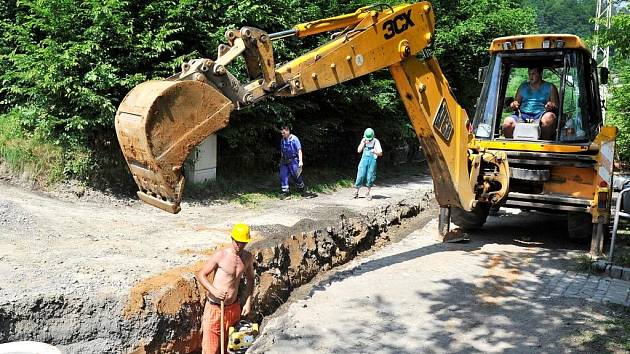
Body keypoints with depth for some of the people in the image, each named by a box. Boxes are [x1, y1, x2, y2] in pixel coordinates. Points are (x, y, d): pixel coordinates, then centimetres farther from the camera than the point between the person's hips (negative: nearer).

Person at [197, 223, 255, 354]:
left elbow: (250, 279, 17)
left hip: (233, 308, 5)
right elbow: (201, 274, -9)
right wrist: (213, 290, -27)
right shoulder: (220, 255, -14)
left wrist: (248, 302, 8)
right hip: (215, 308, -5)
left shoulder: (248, 257, 1)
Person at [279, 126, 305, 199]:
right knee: (283, 176, -2)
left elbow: (299, 150, -12)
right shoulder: (282, 140, 10)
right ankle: (285, 192, 3)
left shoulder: (294, 139, -9)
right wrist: (281, 161, 19)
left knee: (296, 175, 2)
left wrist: (300, 161, -19)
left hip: (293, 161, -6)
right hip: (284, 161, 6)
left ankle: (301, 189, 23)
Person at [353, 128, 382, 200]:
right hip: (364, 158, 1)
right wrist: (363, 143, -10)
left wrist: (374, 151, -21)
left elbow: (380, 153, -1)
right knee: (361, 175, -6)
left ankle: (368, 193, 12)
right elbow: (359, 151, -2)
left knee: (370, 177, 1)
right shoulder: (363, 140, 5)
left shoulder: (376, 141, -1)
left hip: (372, 159, -1)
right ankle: (356, 192, 5)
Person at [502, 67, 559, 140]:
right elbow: (516, 102, 26)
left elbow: (556, 106, 11)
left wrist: (552, 106, -14)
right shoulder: (523, 87, 25)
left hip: (540, 115, -2)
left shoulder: (550, 87, 16)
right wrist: (514, 105, 0)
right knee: (507, 122, -31)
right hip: (522, 115, 2)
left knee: (549, 117, -39)